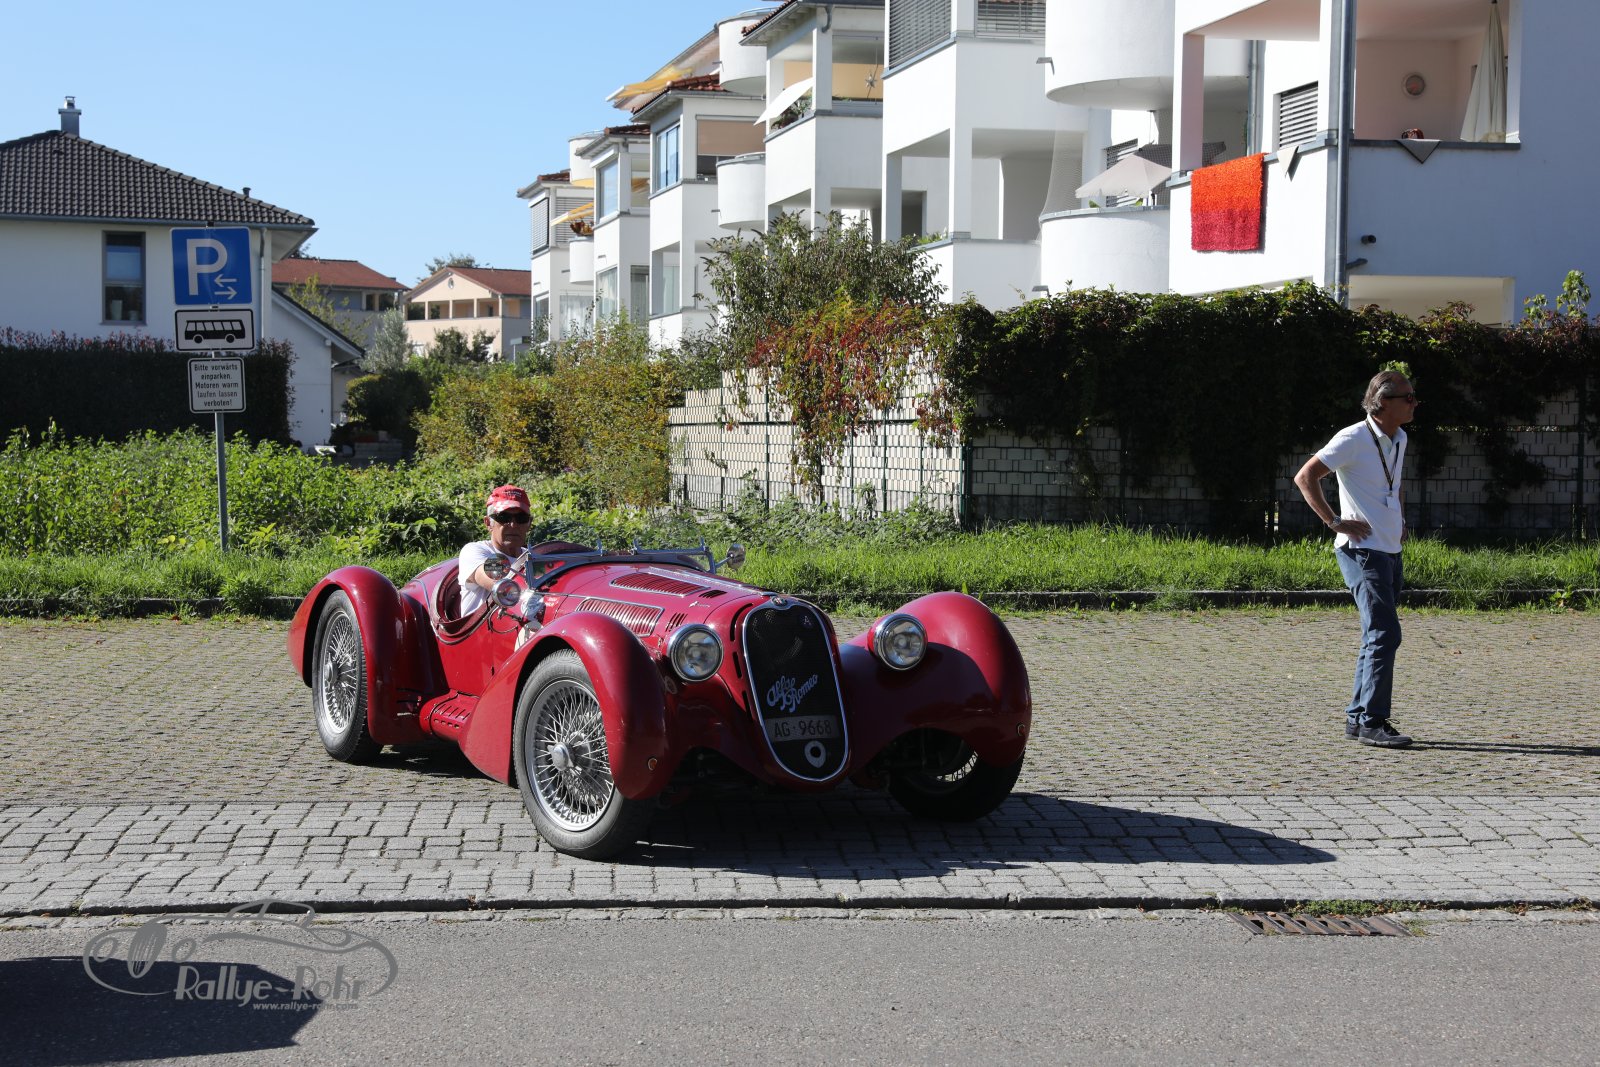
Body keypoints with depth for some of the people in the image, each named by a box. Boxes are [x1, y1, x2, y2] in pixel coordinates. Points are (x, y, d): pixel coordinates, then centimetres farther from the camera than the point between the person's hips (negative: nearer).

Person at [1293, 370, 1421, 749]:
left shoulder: (1399, 440, 13)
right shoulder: (1353, 439, -13)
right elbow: (1305, 477, -16)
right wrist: (1334, 522, -17)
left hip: (1390, 551, 9)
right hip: (1362, 550, -9)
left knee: (1379, 636, 11)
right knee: (1385, 634, -15)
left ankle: (1358, 718, 18)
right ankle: (1372, 722, -12)